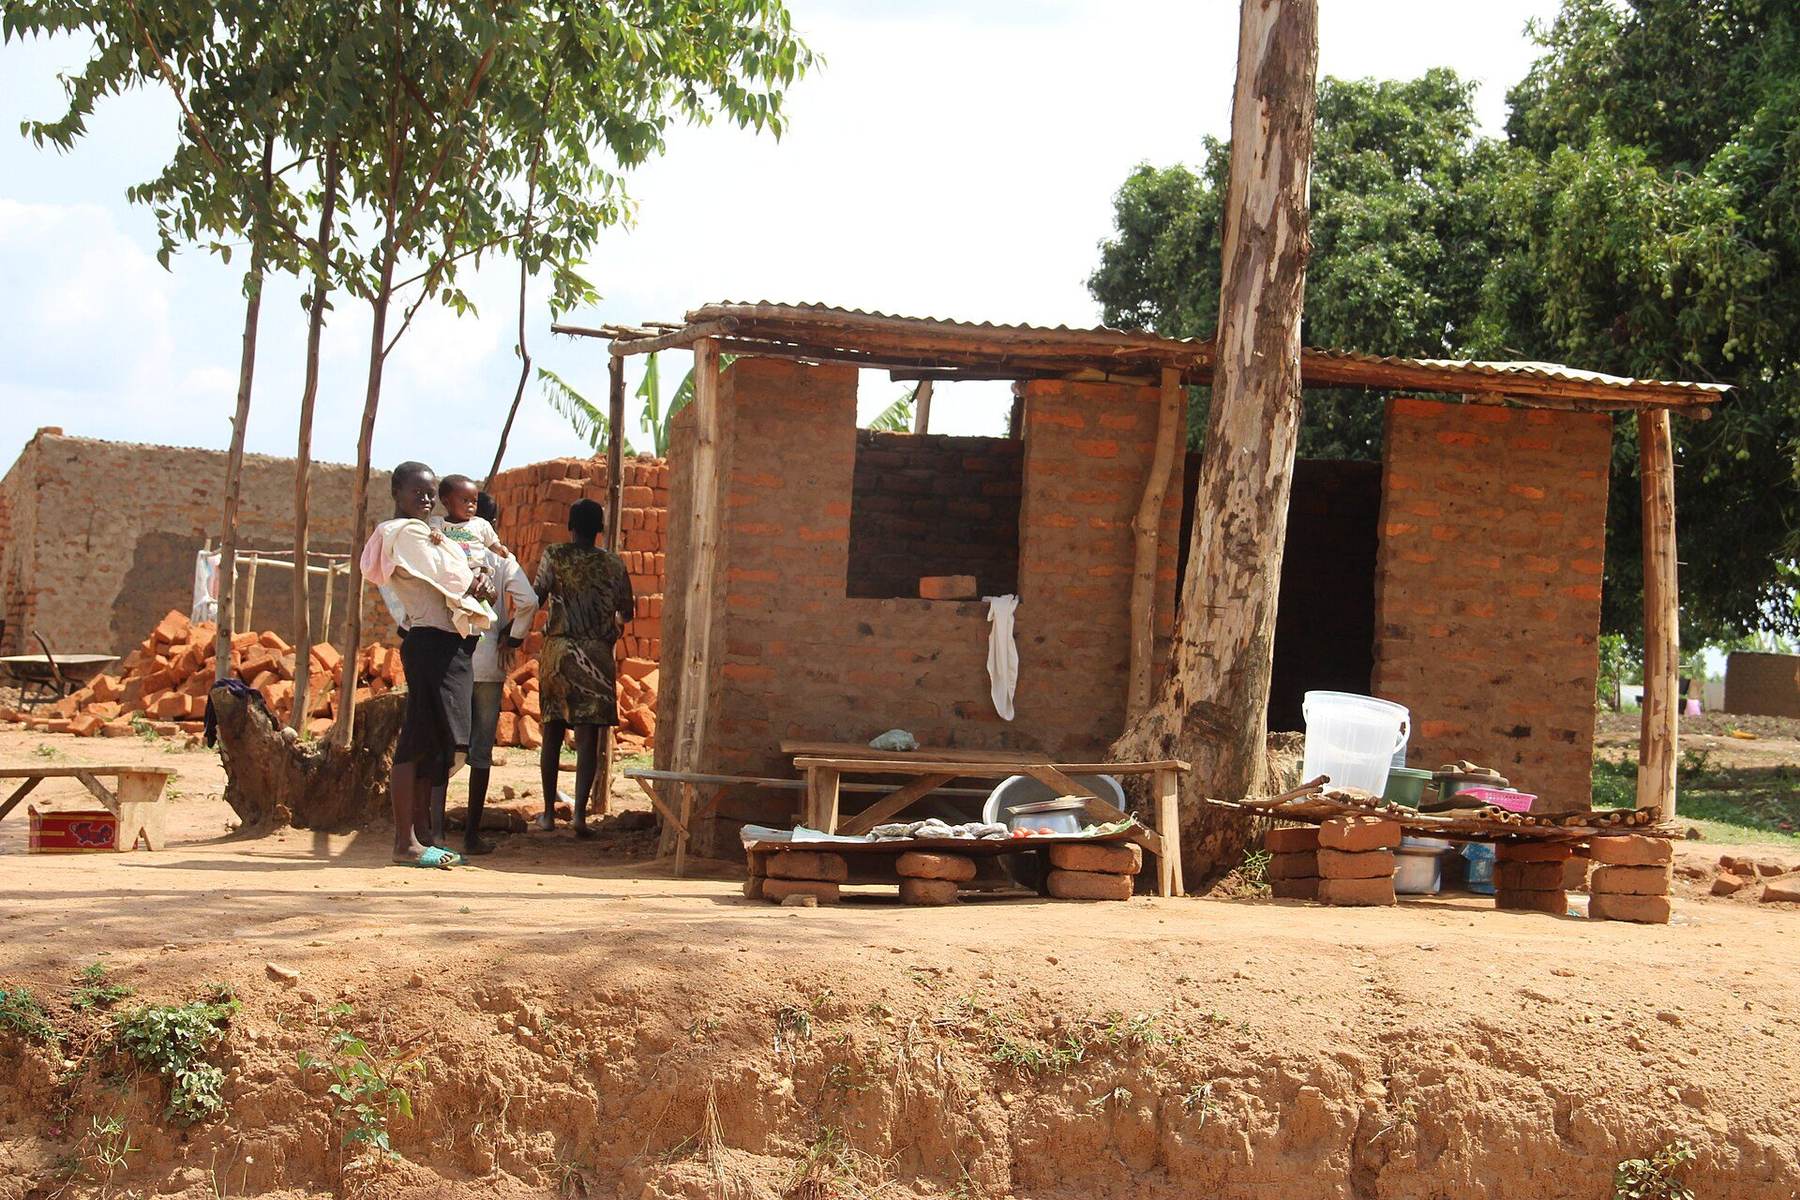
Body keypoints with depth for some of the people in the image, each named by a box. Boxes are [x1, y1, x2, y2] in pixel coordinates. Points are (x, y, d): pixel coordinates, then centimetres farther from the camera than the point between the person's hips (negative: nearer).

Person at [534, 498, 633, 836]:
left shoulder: (553, 557, -1)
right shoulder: (613, 564, 2)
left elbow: (535, 598, -9)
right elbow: (626, 611, 7)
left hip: (558, 650, 0)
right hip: (597, 653, 0)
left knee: (552, 732, 11)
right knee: (588, 737, -2)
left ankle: (549, 813, 14)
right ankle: (580, 813, -12)